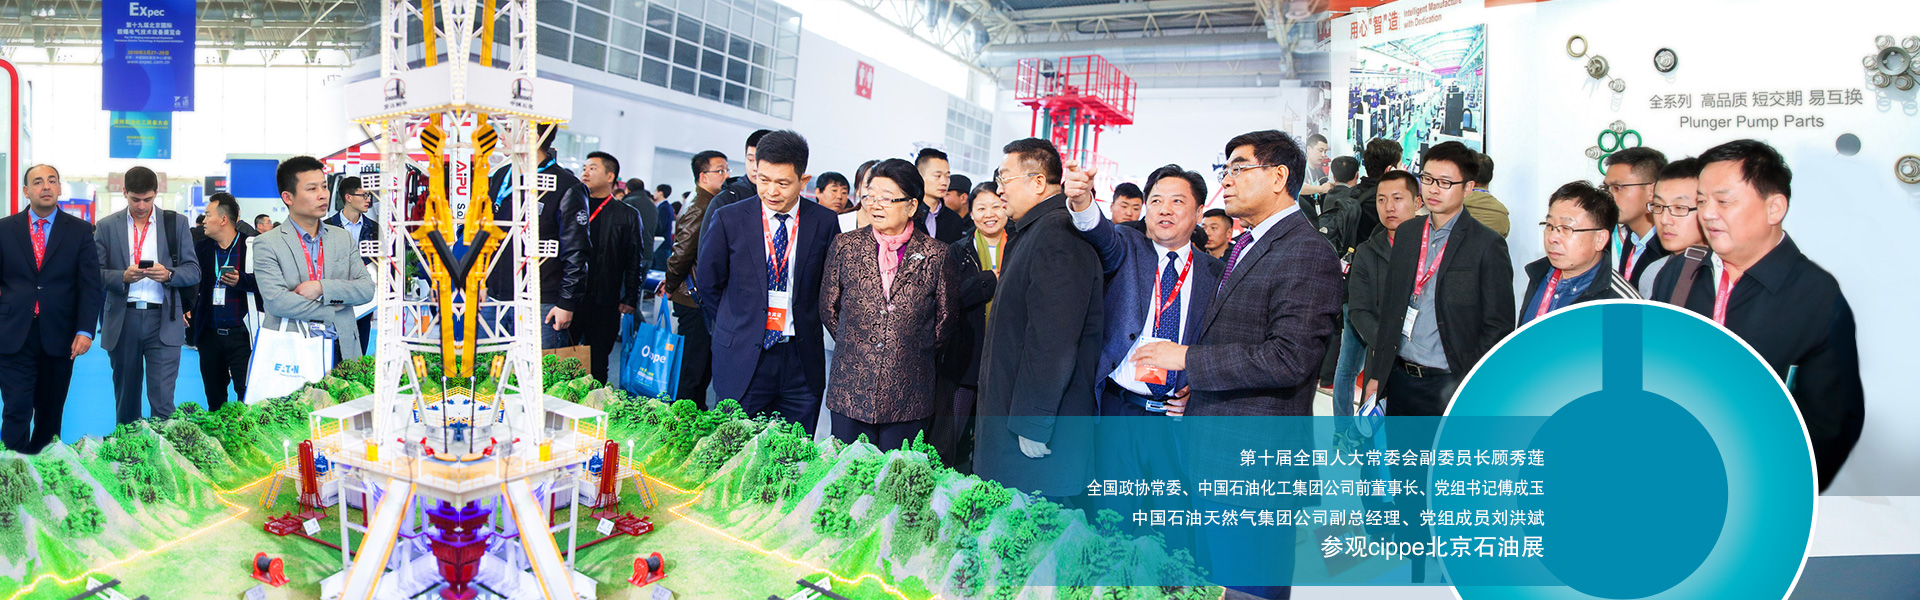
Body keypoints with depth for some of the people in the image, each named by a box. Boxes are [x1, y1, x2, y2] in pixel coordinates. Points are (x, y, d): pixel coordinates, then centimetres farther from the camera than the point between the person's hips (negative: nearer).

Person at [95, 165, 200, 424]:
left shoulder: (176, 223, 7)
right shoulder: (107, 226, 9)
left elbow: (194, 271, 5)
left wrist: (169, 274, -15)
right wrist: (123, 277, -16)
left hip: (163, 321, -2)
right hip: (122, 322, 2)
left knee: (163, 402, -9)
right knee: (125, 399, 10)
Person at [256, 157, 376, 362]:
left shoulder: (343, 238, 14)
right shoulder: (267, 244, 1)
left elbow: (367, 289, 5)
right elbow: (276, 301, -10)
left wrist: (322, 288, -10)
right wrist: (330, 311, -6)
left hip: (342, 350, 3)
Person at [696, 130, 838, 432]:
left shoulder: (824, 222, 0)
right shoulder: (728, 220, -2)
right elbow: (708, 283, 8)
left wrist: (807, 326, 9)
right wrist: (734, 331, 9)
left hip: (802, 361, 1)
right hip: (743, 360, -1)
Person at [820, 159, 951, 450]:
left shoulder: (935, 255, -2)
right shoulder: (846, 245, 3)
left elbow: (945, 320, 8)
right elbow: (828, 308, 11)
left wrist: (914, 350, 8)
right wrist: (855, 345, 10)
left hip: (908, 397, -1)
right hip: (851, 392, 1)